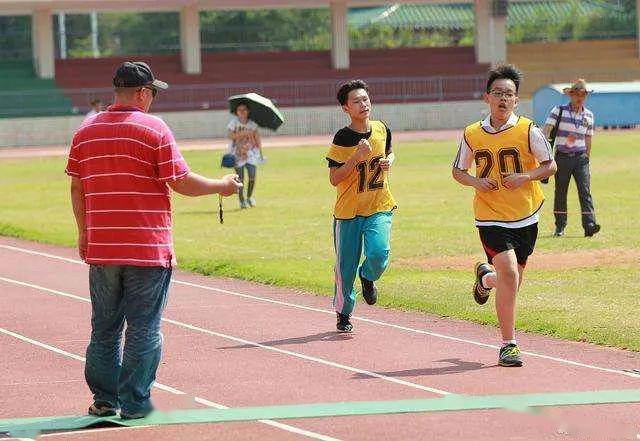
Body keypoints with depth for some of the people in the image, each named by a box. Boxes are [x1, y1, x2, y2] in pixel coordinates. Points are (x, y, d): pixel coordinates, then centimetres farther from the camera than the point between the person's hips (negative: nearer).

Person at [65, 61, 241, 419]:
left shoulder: (86, 132, 7)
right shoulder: (154, 129, -8)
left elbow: (77, 187, 11)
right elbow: (181, 182, -10)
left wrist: (84, 233, 20)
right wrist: (222, 186, 5)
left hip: (100, 249, 5)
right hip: (148, 250, -5)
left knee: (105, 327, 13)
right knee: (144, 329, 1)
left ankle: (104, 400, 15)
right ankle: (135, 402, 2)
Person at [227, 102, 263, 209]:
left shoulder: (252, 124, 4)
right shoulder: (234, 122, -4)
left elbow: (257, 138, 7)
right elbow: (230, 135, -16)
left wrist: (260, 153, 6)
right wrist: (243, 133, -23)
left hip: (251, 152, 2)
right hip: (238, 153, -2)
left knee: (252, 177, -7)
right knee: (240, 178, -3)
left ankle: (249, 197, 17)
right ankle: (242, 201, 10)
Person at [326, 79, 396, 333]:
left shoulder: (382, 130, 0)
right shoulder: (342, 138, -13)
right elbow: (334, 179, -14)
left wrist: (389, 161, 0)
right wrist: (357, 156, -24)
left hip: (379, 207, 2)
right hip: (348, 210, -2)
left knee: (378, 253, -20)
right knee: (346, 267, 4)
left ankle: (367, 277, 15)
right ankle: (344, 314, 26)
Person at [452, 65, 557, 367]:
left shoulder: (527, 130, -6)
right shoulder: (472, 135, -2)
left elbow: (550, 165, 0)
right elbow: (458, 171, 11)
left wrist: (525, 177, -18)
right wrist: (476, 182, -11)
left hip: (525, 217, 2)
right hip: (491, 217, -2)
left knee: (511, 284, 13)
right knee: (509, 274, -19)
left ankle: (485, 277, 51)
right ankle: (508, 345, -9)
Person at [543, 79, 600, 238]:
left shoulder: (589, 115, 8)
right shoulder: (559, 110, -2)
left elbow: (588, 139, 14)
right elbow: (547, 128, -11)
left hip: (580, 158, 2)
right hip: (562, 157, -2)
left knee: (585, 191, -10)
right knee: (560, 192, 5)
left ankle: (589, 225, -17)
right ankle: (560, 226, 15)